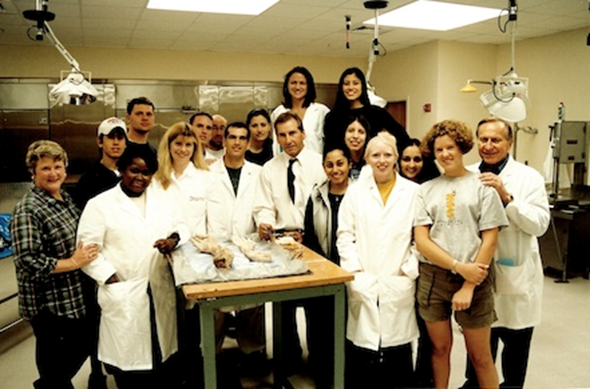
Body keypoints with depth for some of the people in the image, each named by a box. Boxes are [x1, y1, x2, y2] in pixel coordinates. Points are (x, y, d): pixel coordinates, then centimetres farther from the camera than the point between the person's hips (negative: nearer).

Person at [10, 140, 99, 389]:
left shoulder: (65, 199, 8)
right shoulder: (28, 211, -18)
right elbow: (28, 261, -25)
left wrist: (88, 254, 6)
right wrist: (73, 262, -22)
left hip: (75, 298, 8)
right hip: (48, 305, -8)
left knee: (83, 346, 22)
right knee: (55, 366, 9)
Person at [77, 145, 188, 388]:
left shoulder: (161, 200, 11)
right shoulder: (100, 205, -4)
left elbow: (181, 226, 16)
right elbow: (87, 249, -6)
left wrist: (173, 239, -6)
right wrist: (111, 279, -14)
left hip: (161, 291, 4)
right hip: (123, 294, -4)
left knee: (162, 347, 15)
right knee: (128, 353, 4)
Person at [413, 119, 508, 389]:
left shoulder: (482, 186, 1)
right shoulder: (426, 190, 7)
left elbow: (490, 241, -4)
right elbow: (421, 240, -1)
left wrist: (468, 286, -10)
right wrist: (459, 266, -13)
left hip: (473, 278, -2)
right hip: (432, 277, 2)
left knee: (480, 356, 8)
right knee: (440, 348, 13)